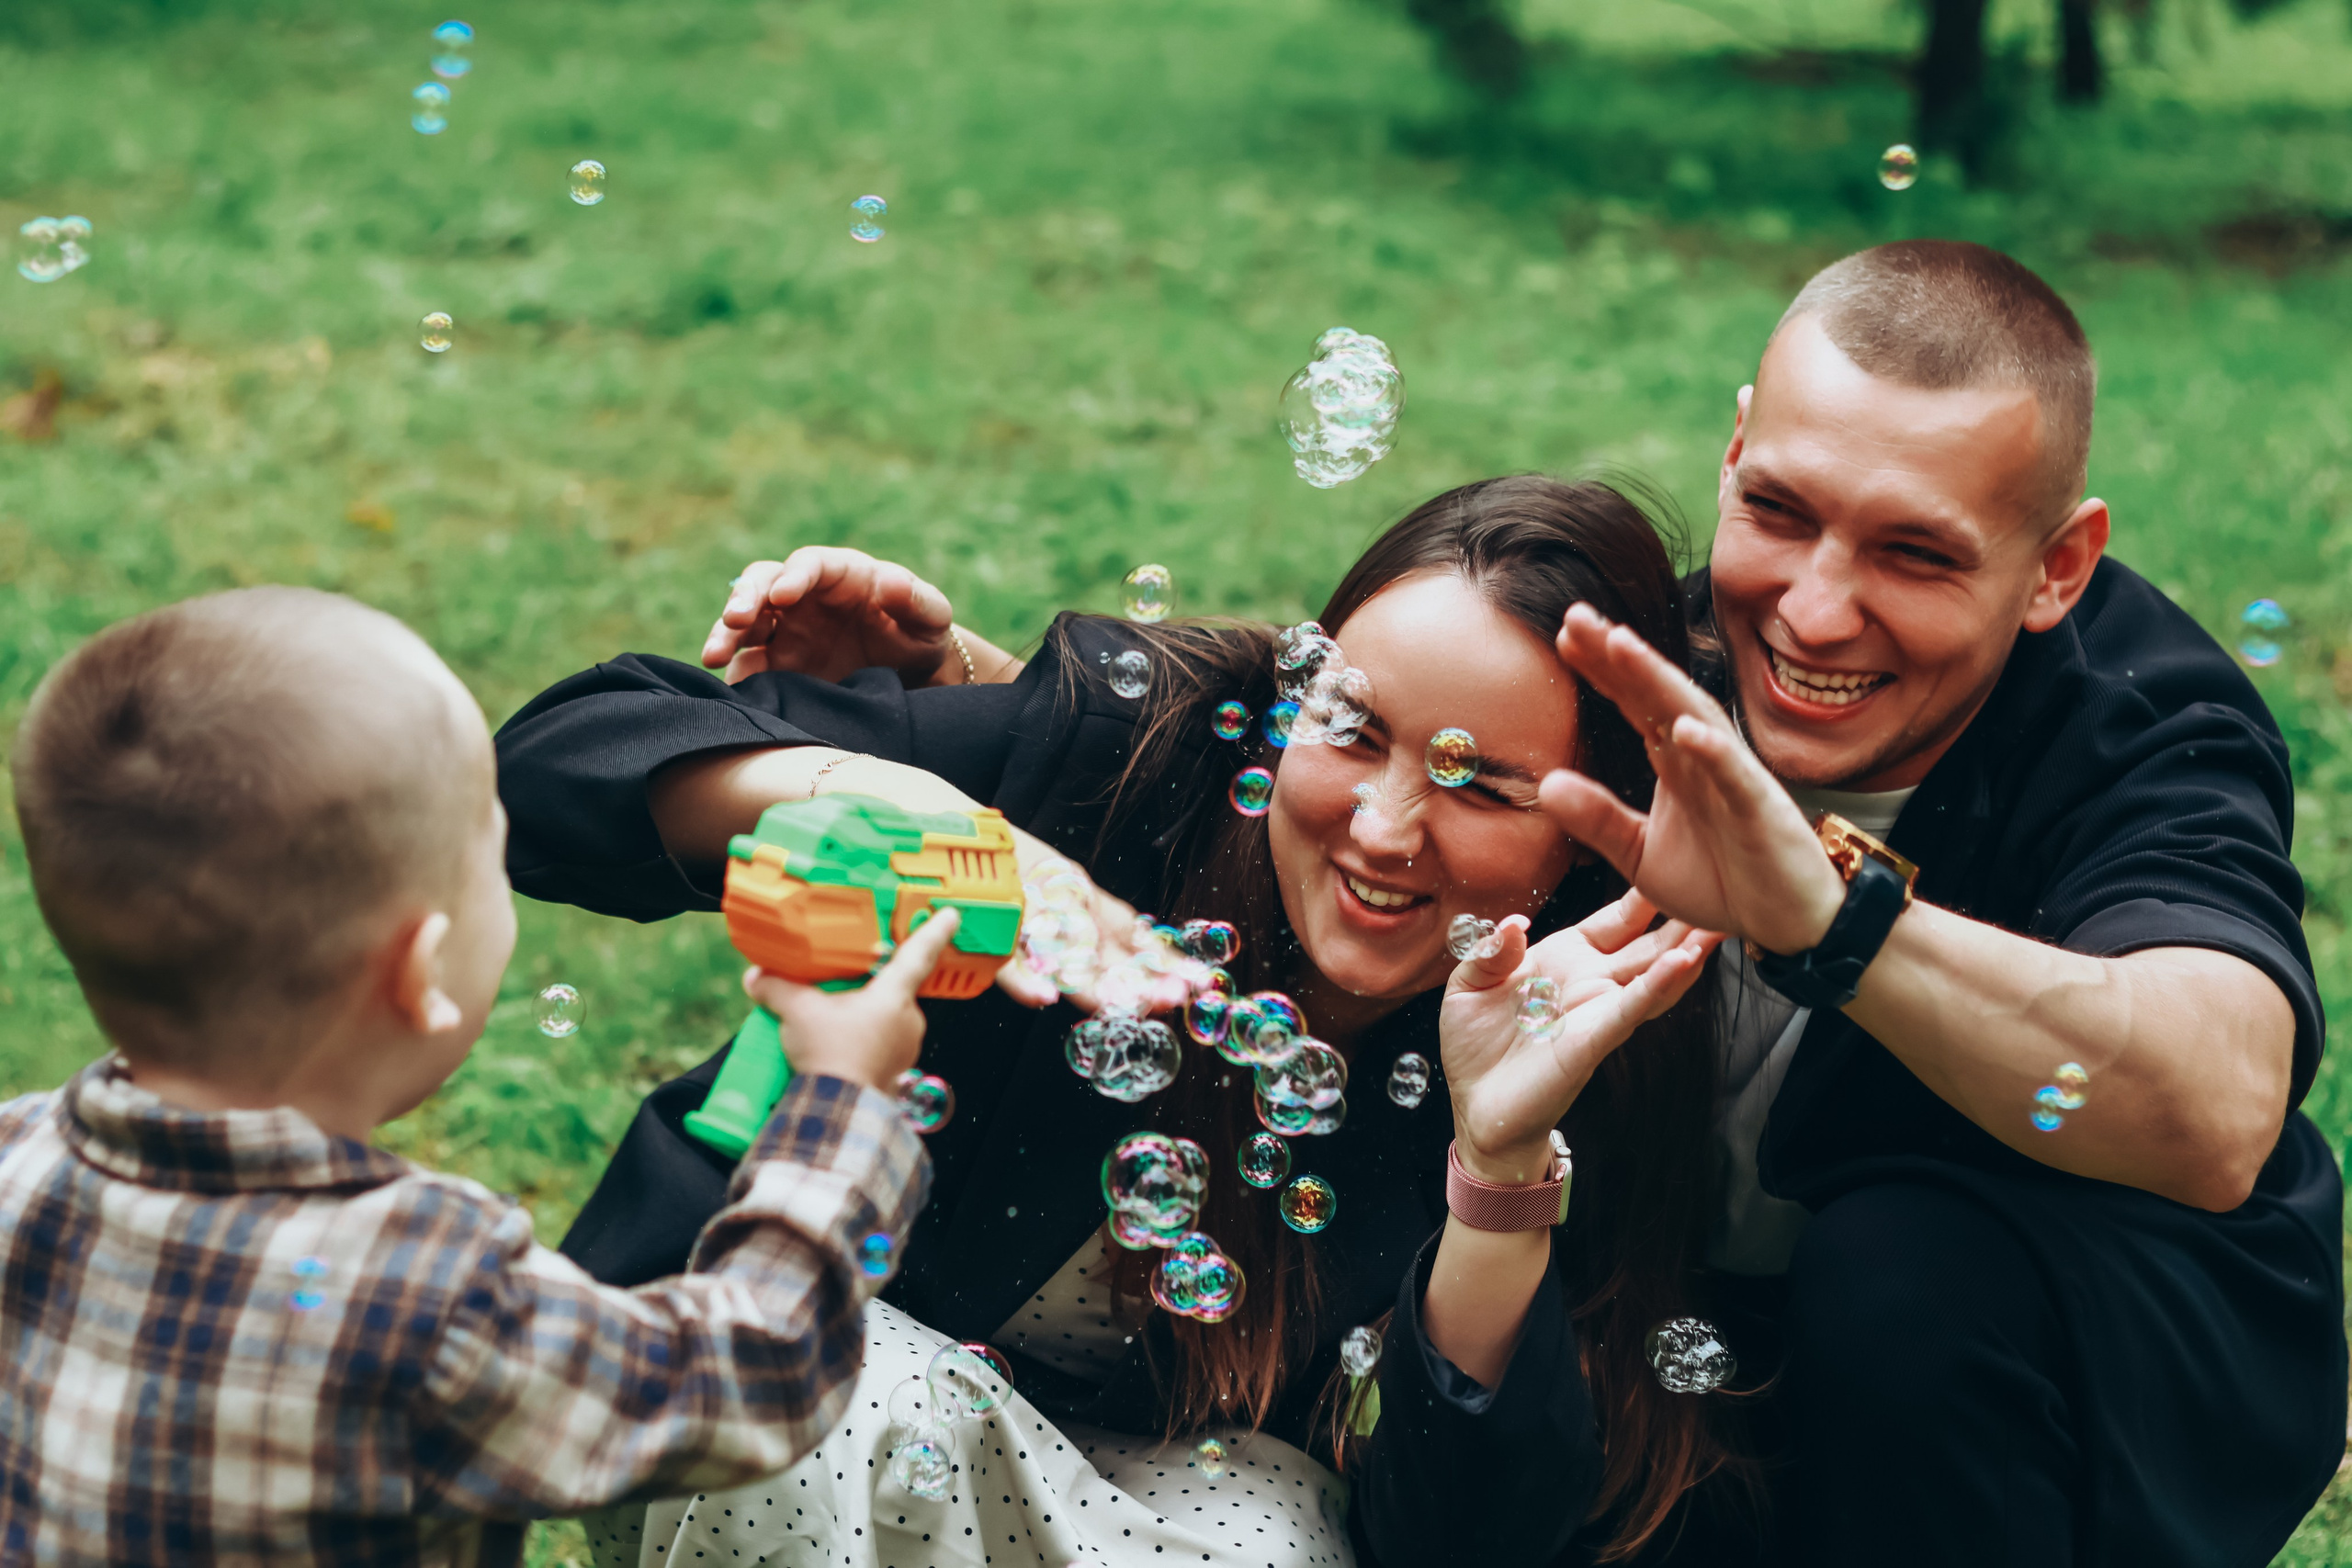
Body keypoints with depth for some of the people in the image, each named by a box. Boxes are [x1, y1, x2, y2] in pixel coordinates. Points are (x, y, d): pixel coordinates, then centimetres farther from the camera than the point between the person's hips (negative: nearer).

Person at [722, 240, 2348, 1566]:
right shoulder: (1646, 662, -16)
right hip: (1713, 1335, 4)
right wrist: (948, 675, -23)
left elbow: (2217, 1113, -48)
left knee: (1912, 1260, -35)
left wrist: (1829, 915, -61)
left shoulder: (2147, 730, -26)